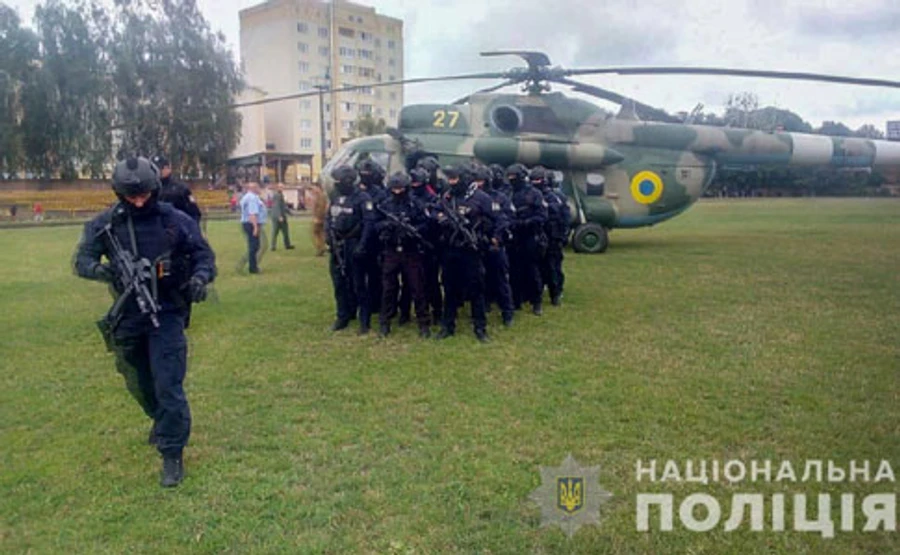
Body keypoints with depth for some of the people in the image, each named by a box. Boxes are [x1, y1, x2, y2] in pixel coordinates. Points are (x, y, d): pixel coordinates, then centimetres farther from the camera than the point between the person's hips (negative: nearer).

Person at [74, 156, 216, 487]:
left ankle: (172, 454, 3)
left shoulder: (176, 221, -8)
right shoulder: (105, 224, -3)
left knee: (168, 386, -8)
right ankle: (161, 419, 50)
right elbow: (82, 260, -1)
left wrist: (200, 278, -23)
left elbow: (204, 254, -1)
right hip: (127, 316, 4)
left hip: (166, 314, -3)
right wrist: (100, 269, -23)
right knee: (138, 384, 21)